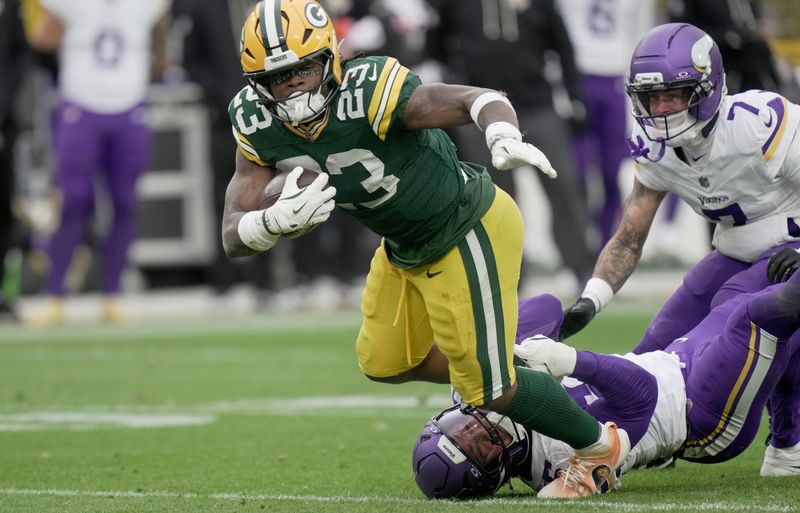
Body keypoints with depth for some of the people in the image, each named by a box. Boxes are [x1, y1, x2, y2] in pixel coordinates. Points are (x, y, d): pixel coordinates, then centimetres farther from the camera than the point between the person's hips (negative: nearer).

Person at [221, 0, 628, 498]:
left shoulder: (368, 92, -34)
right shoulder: (256, 122, -15)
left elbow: (483, 101, -37)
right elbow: (235, 238, -18)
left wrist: (504, 140, -60)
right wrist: (278, 221, -41)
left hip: (469, 231, -8)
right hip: (407, 247, 8)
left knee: (488, 388, 0)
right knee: (385, 362, 25)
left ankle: (599, 444, 24)